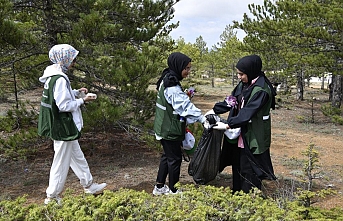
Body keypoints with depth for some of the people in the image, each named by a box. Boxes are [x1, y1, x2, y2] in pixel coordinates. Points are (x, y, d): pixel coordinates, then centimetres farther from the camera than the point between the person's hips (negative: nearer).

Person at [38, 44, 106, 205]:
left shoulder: (53, 75, 8)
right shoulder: (60, 79, -23)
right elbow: (64, 105, -25)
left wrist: (76, 92, 8)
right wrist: (82, 101, -12)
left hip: (58, 125, 10)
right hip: (63, 127, -10)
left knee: (77, 156, 21)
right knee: (61, 162, 3)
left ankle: (89, 185, 35)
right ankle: (52, 197, 17)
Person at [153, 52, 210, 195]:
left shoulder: (167, 80, 8)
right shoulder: (172, 86, -23)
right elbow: (185, 105, -27)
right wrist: (202, 119, -26)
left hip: (165, 128, 10)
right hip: (170, 129, -10)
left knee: (167, 156, 20)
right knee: (175, 158, 4)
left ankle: (159, 187, 30)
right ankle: (172, 190, 18)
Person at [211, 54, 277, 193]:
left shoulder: (261, 90, -23)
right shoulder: (244, 84, 4)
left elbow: (247, 112, -26)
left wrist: (228, 125, -26)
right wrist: (214, 110, 1)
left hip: (253, 137, -9)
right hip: (241, 133, 9)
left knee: (249, 169, 3)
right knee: (238, 165, 19)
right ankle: (237, 193, 37)